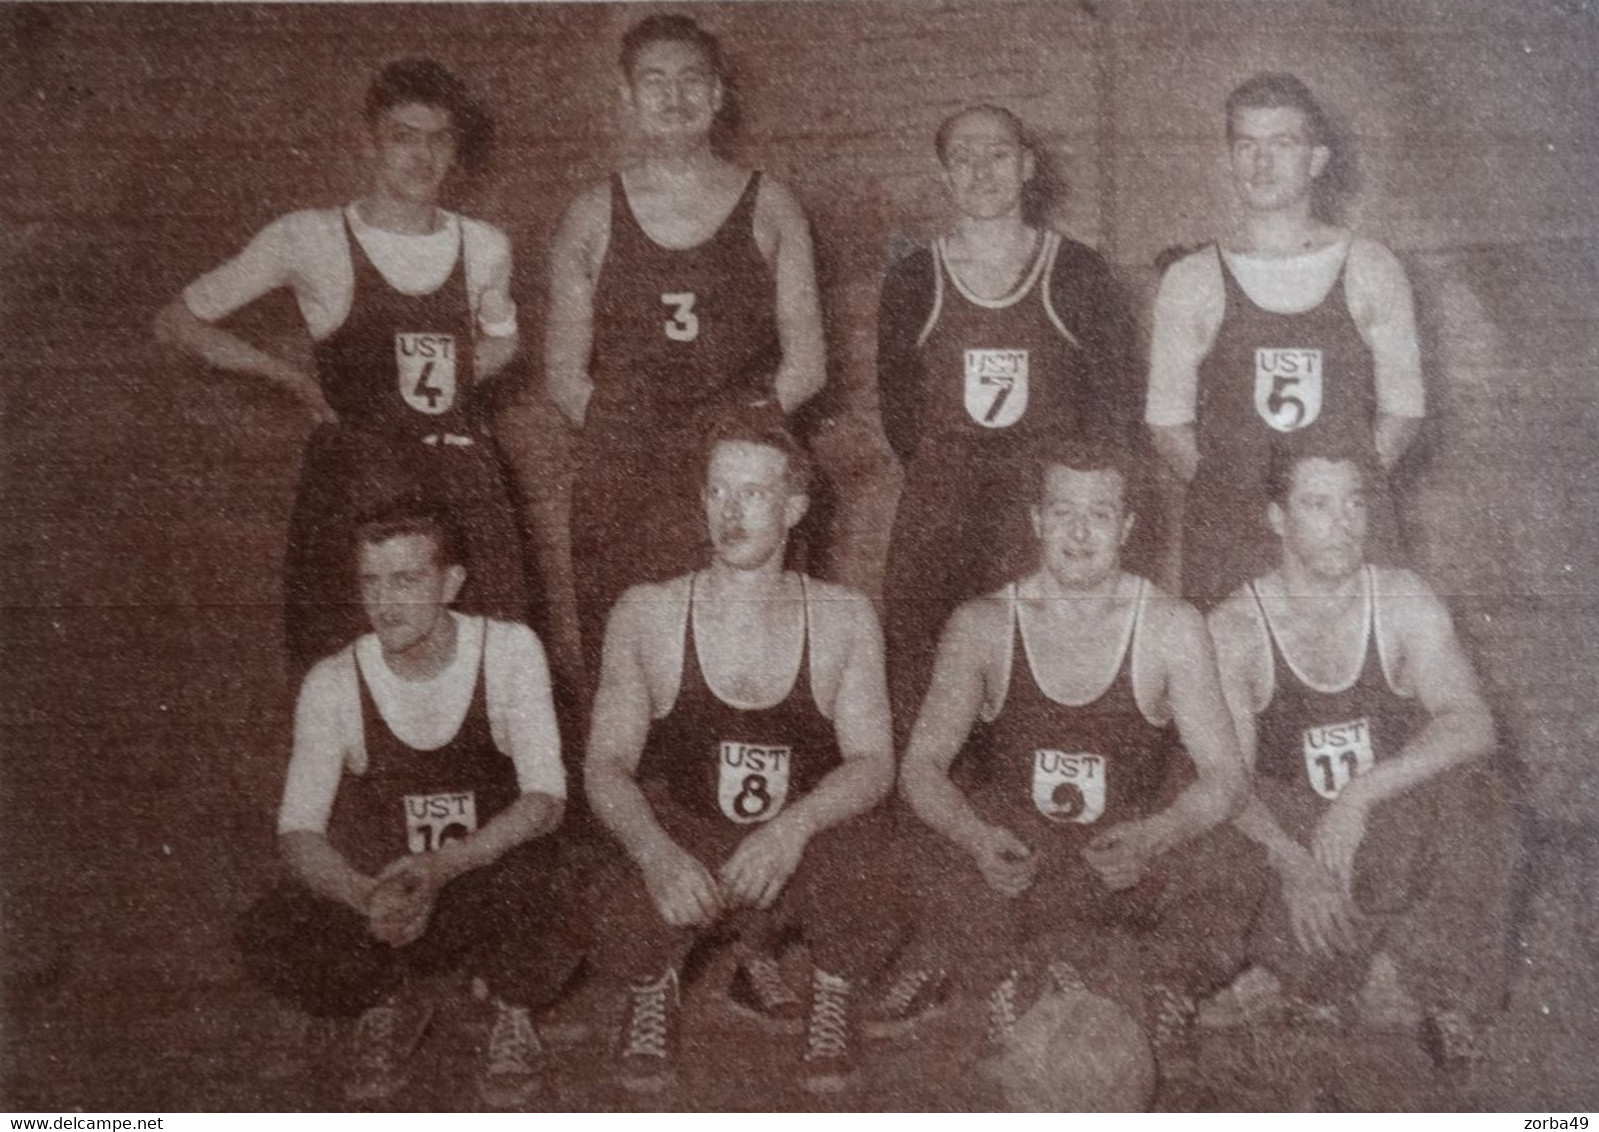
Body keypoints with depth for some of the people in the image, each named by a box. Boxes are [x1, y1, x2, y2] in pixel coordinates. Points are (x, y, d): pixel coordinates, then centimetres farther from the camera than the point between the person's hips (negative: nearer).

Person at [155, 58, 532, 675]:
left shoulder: (484, 247, 8)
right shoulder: (310, 240, -1)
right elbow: (177, 321, 6)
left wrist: (457, 376, 8)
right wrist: (295, 379, -1)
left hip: (464, 481, 3)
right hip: (352, 479, -3)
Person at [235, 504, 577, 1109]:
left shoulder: (508, 650, -13)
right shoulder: (335, 682, -9)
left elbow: (545, 798, -18)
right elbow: (298, 830, -12)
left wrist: (443, 866, -35)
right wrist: (365, 896, -34)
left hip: (491, 881, -2)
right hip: (380, 893, 2)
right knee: (267, 938, -26)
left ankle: (513, 1013, 0)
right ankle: (391, 1005, 9)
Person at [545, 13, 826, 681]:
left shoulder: (768, 208, 8)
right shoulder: (594, 216, 9)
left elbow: (805, 366, 6)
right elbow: (564, 375, 9)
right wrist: (632, 437, -2)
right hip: (621, 486, 1)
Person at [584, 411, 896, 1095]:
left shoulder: (843, 619, 0)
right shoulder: (647, 615, -1)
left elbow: (873, 762, -6)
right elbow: (606, 765, -4)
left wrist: (793, 828, -27)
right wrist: (656, 852, -26)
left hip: (802, 860, 1)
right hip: (683, 848, 0)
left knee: (850, 836, -33)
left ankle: (833, 1004, 3)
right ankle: (651, 998, 7)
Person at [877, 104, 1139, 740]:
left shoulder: (1077, 273, 6)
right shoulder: (913, 281, 9)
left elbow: (1116, 401, 8)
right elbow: (896, 402, 13)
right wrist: (940, 478, 7)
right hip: (937, 509, 1)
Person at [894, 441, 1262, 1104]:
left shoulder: (1170, 629, -1)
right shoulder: (982, 626, 1)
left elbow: (1225, 777, -4)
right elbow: (921, 767, -3)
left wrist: (1149, 838, -25)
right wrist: (978, 838, -24)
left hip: (1135, 857, 0)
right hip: (1009, 854, 0)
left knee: (1225, 867, -29)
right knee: (939, 869, -30)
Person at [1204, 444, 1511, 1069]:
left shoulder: (1403, 603, -4)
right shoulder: (1234, 631, -8)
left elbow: (1472, 724, -18)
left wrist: (1361, 793, -32)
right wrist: (1291, 863, -35)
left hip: (1401, 824, 1)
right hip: (1289, 834, -1)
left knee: (1464, 791, -30)